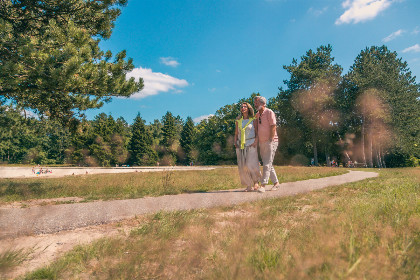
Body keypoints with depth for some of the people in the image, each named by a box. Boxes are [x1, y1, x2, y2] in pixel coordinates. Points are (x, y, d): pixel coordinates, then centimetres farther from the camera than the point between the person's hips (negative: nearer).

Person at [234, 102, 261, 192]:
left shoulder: (253, 120, 4)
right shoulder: (238, 121, 14)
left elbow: (257, 133, 2)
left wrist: (255, 142, -12)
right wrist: (235, 143, 4)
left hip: (250, 145, -3)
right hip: (240, 146, 4)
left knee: (250, 165, -13)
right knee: (242, 167, -2)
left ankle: (256, 182, 10)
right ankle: (249, 186, 6)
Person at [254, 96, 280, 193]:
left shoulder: (269, 112, -7)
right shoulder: (257, 115, 15)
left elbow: (273, 127, -13)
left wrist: (271, 140, -17)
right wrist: (256, 140, 8)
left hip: (270, 141, -8)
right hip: (261, 143, 8)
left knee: (267, 164, -10)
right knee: (267, 164, 10)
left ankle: (263, 185, -13)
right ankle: (276, 183, 21)